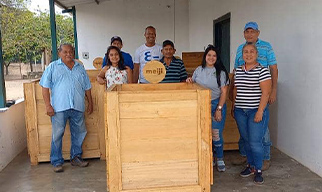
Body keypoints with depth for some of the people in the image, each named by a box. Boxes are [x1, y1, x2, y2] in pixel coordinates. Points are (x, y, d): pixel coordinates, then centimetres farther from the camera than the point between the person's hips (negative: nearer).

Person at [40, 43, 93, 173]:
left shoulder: (80, 68, 16)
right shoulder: (53, 67, 6)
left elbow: (87, 87, 20)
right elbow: (45, 87, 0)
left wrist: (90, 103, 16)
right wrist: (48, 105, -9)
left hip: (77, 107, 4)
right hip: (59, 107, -3)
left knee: (79, 133, 10)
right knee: (57, 135, 0)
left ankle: (76, 157, 26)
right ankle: (56, 162, 12)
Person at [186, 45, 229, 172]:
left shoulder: (221, 72, -2)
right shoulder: (198, 70, 9)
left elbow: (224, 92, -5)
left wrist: (219, 109, -12)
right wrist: (189, 81, -1)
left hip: (216, 104, -3)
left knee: (216, 134, -5)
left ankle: (220, 159, 13)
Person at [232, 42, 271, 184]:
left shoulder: (262, 70, -9)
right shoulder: (238, 70, 10)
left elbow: (266, 93, -13)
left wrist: (260, 112, -17)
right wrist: (233, 107, 17)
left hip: (256, 111, -5)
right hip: (240, 111, 6)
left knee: (255, 142, -5)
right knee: (246, 140, 13)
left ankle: (258, 171, 10)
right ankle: (250, 165, 28)